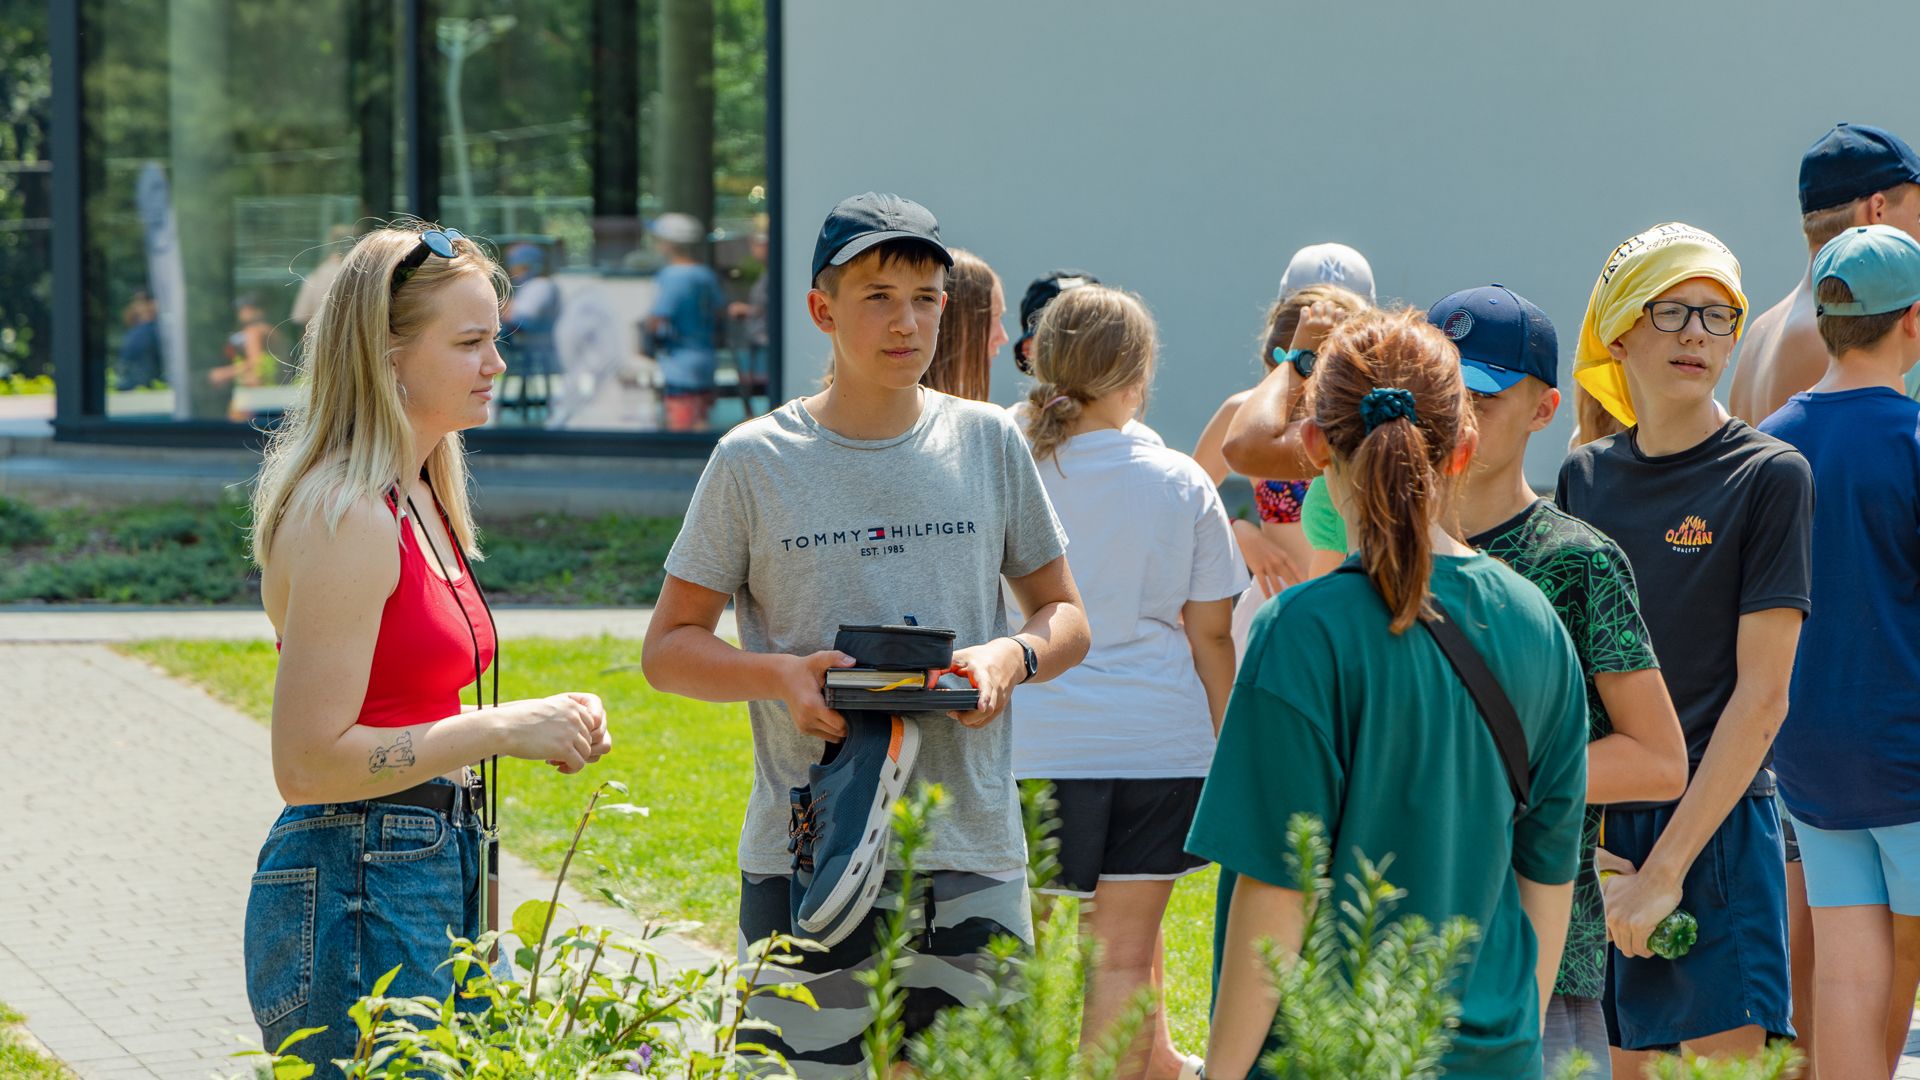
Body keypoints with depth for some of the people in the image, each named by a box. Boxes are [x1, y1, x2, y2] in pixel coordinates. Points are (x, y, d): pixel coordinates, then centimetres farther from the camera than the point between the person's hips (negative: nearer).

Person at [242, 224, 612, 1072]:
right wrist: (502, 729, -16)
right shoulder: (346, 518, -16)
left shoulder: (422, 502, 13)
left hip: (434, 885, 10)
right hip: (354, 900, -10)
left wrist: (541, 729, 5)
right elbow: (310, 762, -20)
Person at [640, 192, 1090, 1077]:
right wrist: (777, 674, -15)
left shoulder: (990, 445, 8)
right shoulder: (754, 462, 1)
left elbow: (1066, 618, 15)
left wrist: (1013, 656, -8)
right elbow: (668, 648, 5)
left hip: (970, 855, 2)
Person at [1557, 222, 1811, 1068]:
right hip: (1594, 827, 4)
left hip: (1712, 832, -4)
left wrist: (1665, 866, -14)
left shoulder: (1768, 477, -5)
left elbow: (1761, 697, -10)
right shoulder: (1585, 478, 9)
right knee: (1623, 1060, 5)